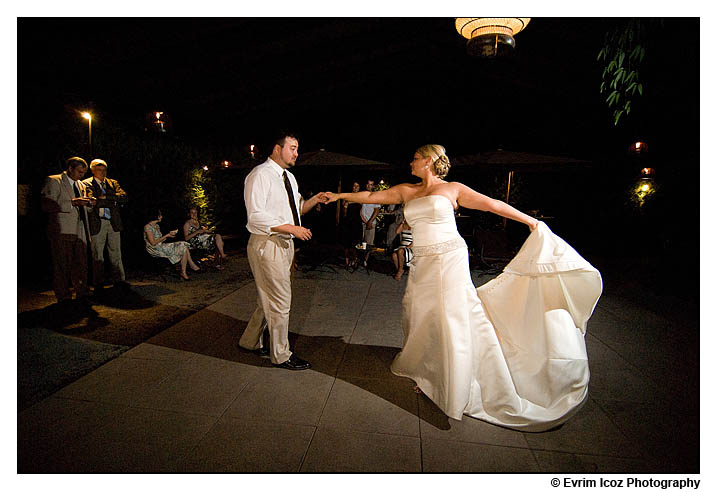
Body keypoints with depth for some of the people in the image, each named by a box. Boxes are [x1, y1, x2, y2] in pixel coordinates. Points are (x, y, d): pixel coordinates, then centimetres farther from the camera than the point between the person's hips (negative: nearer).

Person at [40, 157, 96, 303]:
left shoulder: (81, 185, 20)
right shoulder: (53, 181, -2)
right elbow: (46, 205, -14)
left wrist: (88, 203, 4)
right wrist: (72, 202, -21)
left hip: (80, 231, 6)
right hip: (62, 231, -6)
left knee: (81, 264, 7)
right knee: (62, 266, 1)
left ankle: (82, 294, 14)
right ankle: (64, 297, 9)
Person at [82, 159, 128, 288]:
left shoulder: (113, 183, 15)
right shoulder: (87, 184, 2)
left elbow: (124, 197, -1)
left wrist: (106, 197, -10)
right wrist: (113, 201, -11)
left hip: (114, 223, 3)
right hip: (97, 224, -3)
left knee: (116, 254, 7)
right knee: (97, 256, 4)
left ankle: (119, 280, 15)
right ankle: (98, 284, 12)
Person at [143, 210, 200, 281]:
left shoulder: (156, 225, 15)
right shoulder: (148, 227, -14)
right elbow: (153, 243, -20)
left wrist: (169, 234, 2)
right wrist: (166, 236, -14)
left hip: (161, 246, 9)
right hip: (156, 250, -9)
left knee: (184, 245, -5)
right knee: (183, 249, -18)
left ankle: (192, 265, -6)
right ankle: (183, 272, -12)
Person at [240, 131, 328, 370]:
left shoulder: (289, 177, 15)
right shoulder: (260, 175, -13)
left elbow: (297, 207, 22)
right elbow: (256, 216, -21)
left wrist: (314, 200, 2)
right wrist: (292, 228, -22)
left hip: (284, 243, 9)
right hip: (266, 245, -9)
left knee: (269, 299, 18)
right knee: (280, 302, -1)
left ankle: (251, 341, 37)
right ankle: (281, 355, 16)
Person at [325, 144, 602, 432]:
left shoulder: (451, 189, 3)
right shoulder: (405, 192, 15)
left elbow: (492, 204, 4)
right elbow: (371, 197, 19)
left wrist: (531, 221, 5)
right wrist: (340, 195, 18)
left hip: (450, 260, -5)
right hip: (422, 264, 5)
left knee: (453, 317, -6)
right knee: (420, 317, 9)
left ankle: (457, 388, 10)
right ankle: (430, 376, 31)